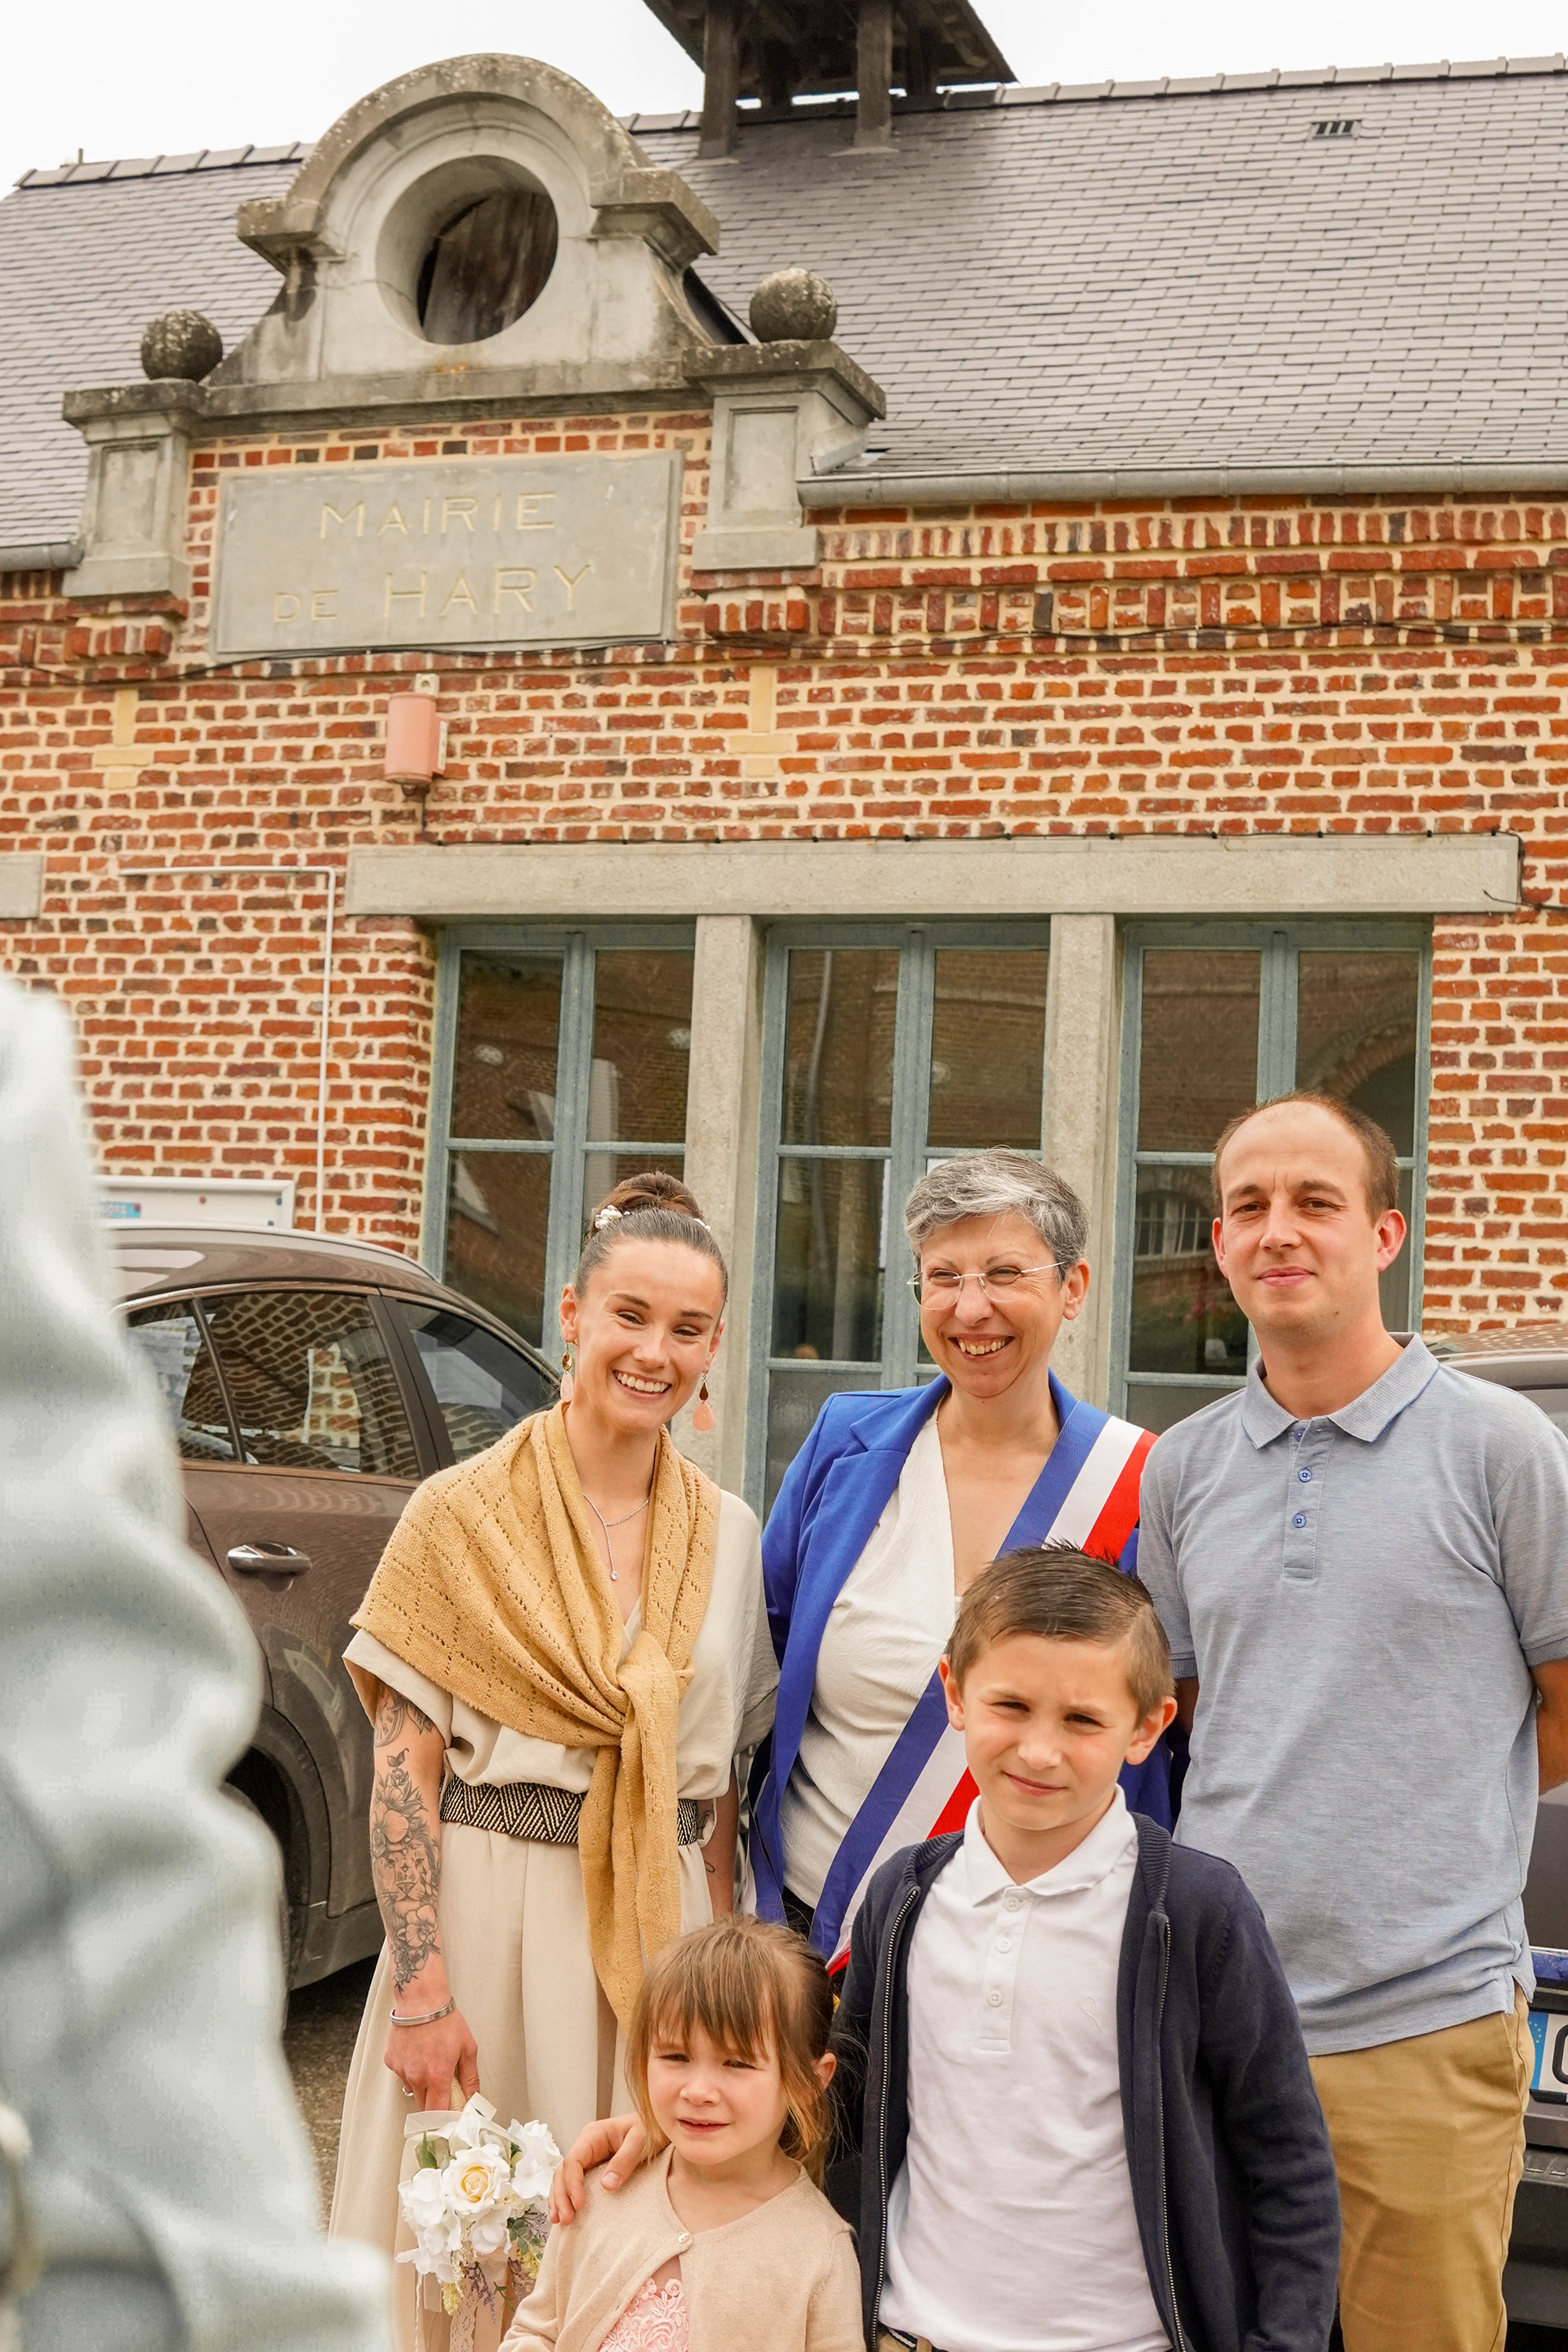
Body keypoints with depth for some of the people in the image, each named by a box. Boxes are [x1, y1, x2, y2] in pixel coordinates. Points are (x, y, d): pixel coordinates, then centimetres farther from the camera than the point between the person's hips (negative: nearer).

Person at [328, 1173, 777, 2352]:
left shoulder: (728, 1534, 5)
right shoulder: (464, 1512, -5)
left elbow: (721, 1775, 10)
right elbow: (404, 1769, -8)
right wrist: (424, 1987, -15)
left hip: (664, 1925, 3)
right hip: (490, 1911, -3)